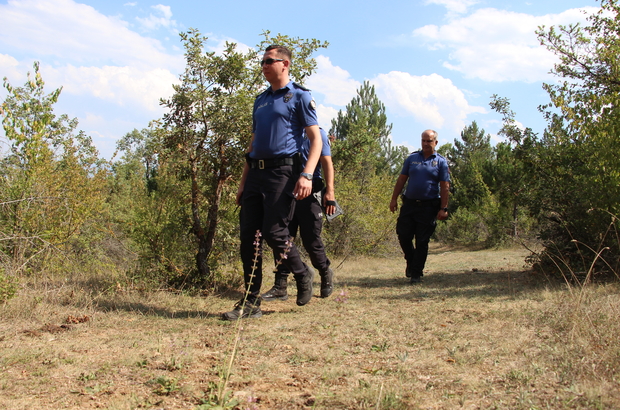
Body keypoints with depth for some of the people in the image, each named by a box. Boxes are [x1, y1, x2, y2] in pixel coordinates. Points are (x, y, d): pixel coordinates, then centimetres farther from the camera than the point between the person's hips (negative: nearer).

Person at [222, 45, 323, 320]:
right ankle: (251, 302, 6)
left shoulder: (299, 96, 2)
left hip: (282, 170, -7)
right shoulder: (260, 100, 22)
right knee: (248, 235, 0)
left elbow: (316, 138, -5)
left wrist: (306, 176, -19)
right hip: (256, 173, 7)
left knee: (274, 232, -12)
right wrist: (243, 183, 19)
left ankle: (303, 275, 16)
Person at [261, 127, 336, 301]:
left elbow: (326, 162, -6)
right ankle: (280, 287, -2)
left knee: (311, 241, 1)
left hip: (309, 194, -5)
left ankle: (326, 274, 27)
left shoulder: (316, 133, 3)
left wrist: (330, 191, -17)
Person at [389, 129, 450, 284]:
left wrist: (443, 208, -10)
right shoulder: (412, 158, 8)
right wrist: (394, 199, 3)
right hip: (409, 203, 2)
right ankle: (411, 261, 27)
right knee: (403, 236, 0)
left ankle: (416, 273, 9)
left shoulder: (441, 162, 1)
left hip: (429, 207, -2)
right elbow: (401, 179, 10)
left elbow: (445, 187, -3)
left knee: (422, 241, 0)